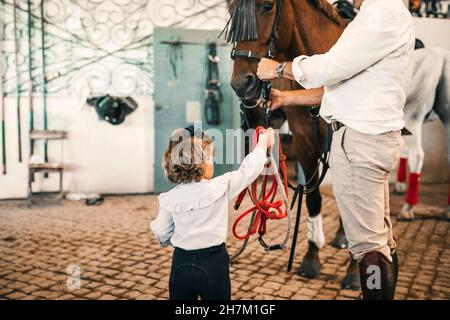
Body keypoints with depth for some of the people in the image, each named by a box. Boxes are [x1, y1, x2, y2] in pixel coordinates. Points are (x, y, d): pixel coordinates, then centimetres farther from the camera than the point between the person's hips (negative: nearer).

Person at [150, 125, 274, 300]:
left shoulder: (169, 199, -6)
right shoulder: (221, 187, -14)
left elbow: (162, 235, 2)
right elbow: (248, 170, -2)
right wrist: (263, 144, 14)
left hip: (181, 264, 3)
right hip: (213, 263, -2)